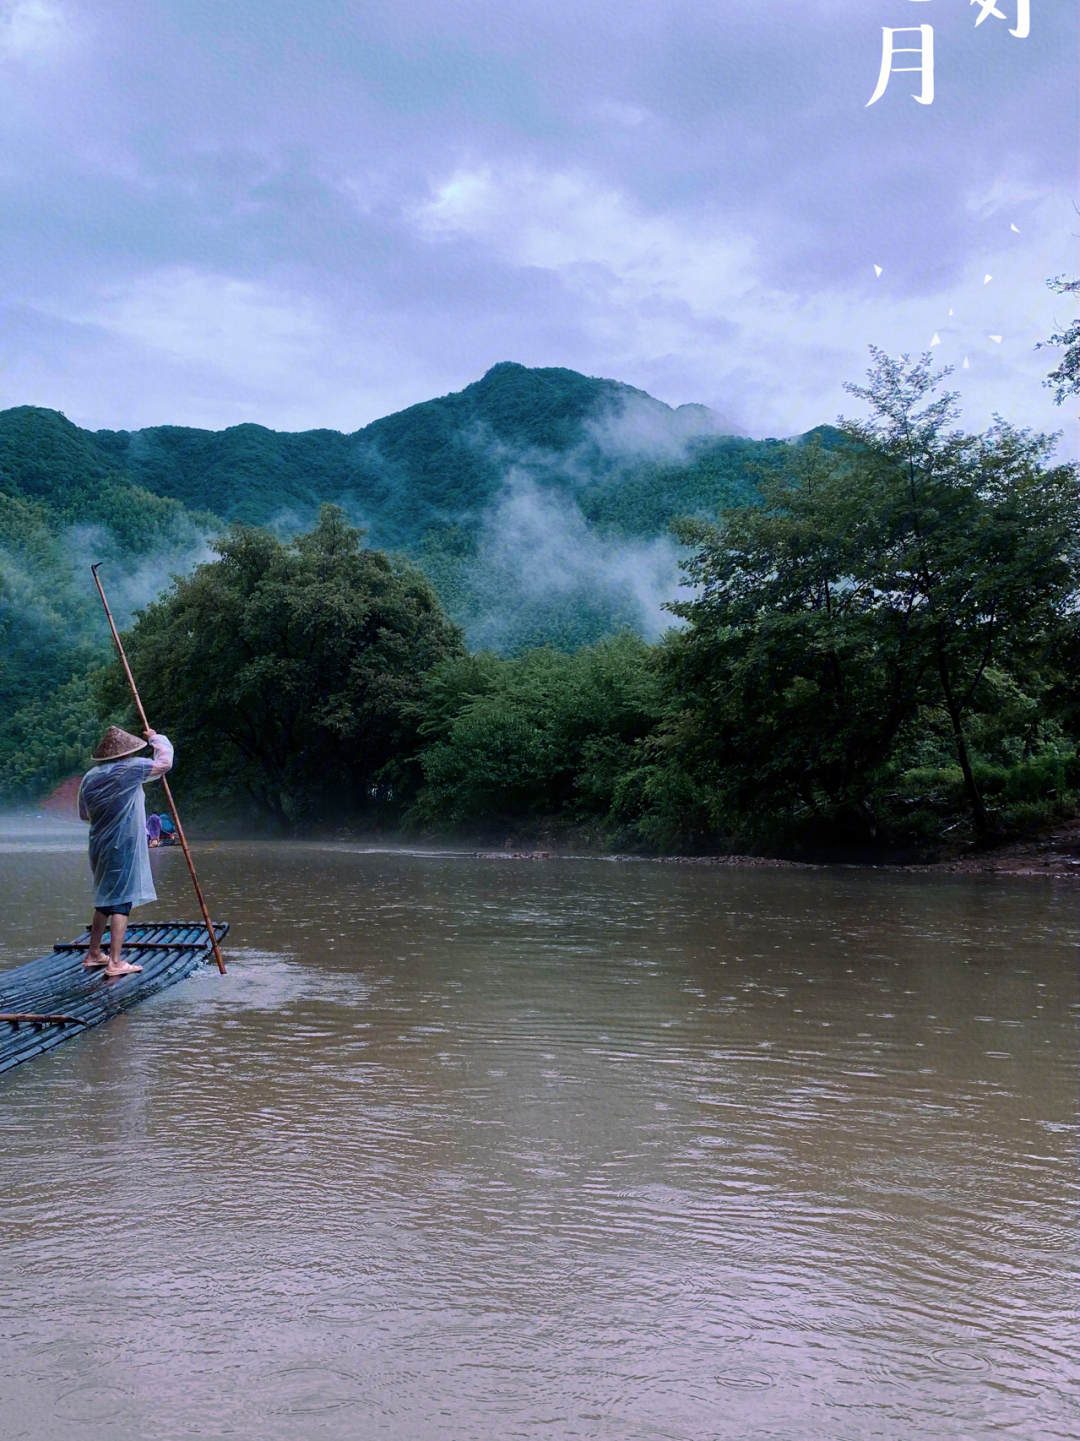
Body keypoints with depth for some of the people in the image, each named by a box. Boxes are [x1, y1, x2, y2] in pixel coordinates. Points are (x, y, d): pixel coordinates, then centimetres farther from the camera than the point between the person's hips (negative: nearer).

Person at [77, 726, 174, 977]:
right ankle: (115, 963, -5)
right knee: (121, 902, -4)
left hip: (99, 847, 7)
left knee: (105, 900, 19)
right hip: (123, 848, -7)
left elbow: (85, 814, 17)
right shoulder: (130, 769, -13)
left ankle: (93, 954, 27)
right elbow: (165, 761, -7)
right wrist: (156, 738, 9)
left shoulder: (90, 777, 7)